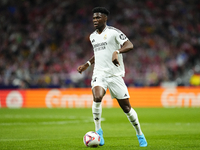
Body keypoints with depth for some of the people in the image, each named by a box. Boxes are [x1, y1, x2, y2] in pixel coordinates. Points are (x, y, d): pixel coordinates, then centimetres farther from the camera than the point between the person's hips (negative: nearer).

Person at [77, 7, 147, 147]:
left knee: (126, 107, 0)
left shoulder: (113, 32, -6)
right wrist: (87, 64, 22)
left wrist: (117, 52, -35)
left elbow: (130, 45, -18)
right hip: (99, 73, 4)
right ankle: (98, 130, -13)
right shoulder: (93, 36, 14)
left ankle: (140, 134, 19)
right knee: (97, 97, -26)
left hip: (115, 75, -4)